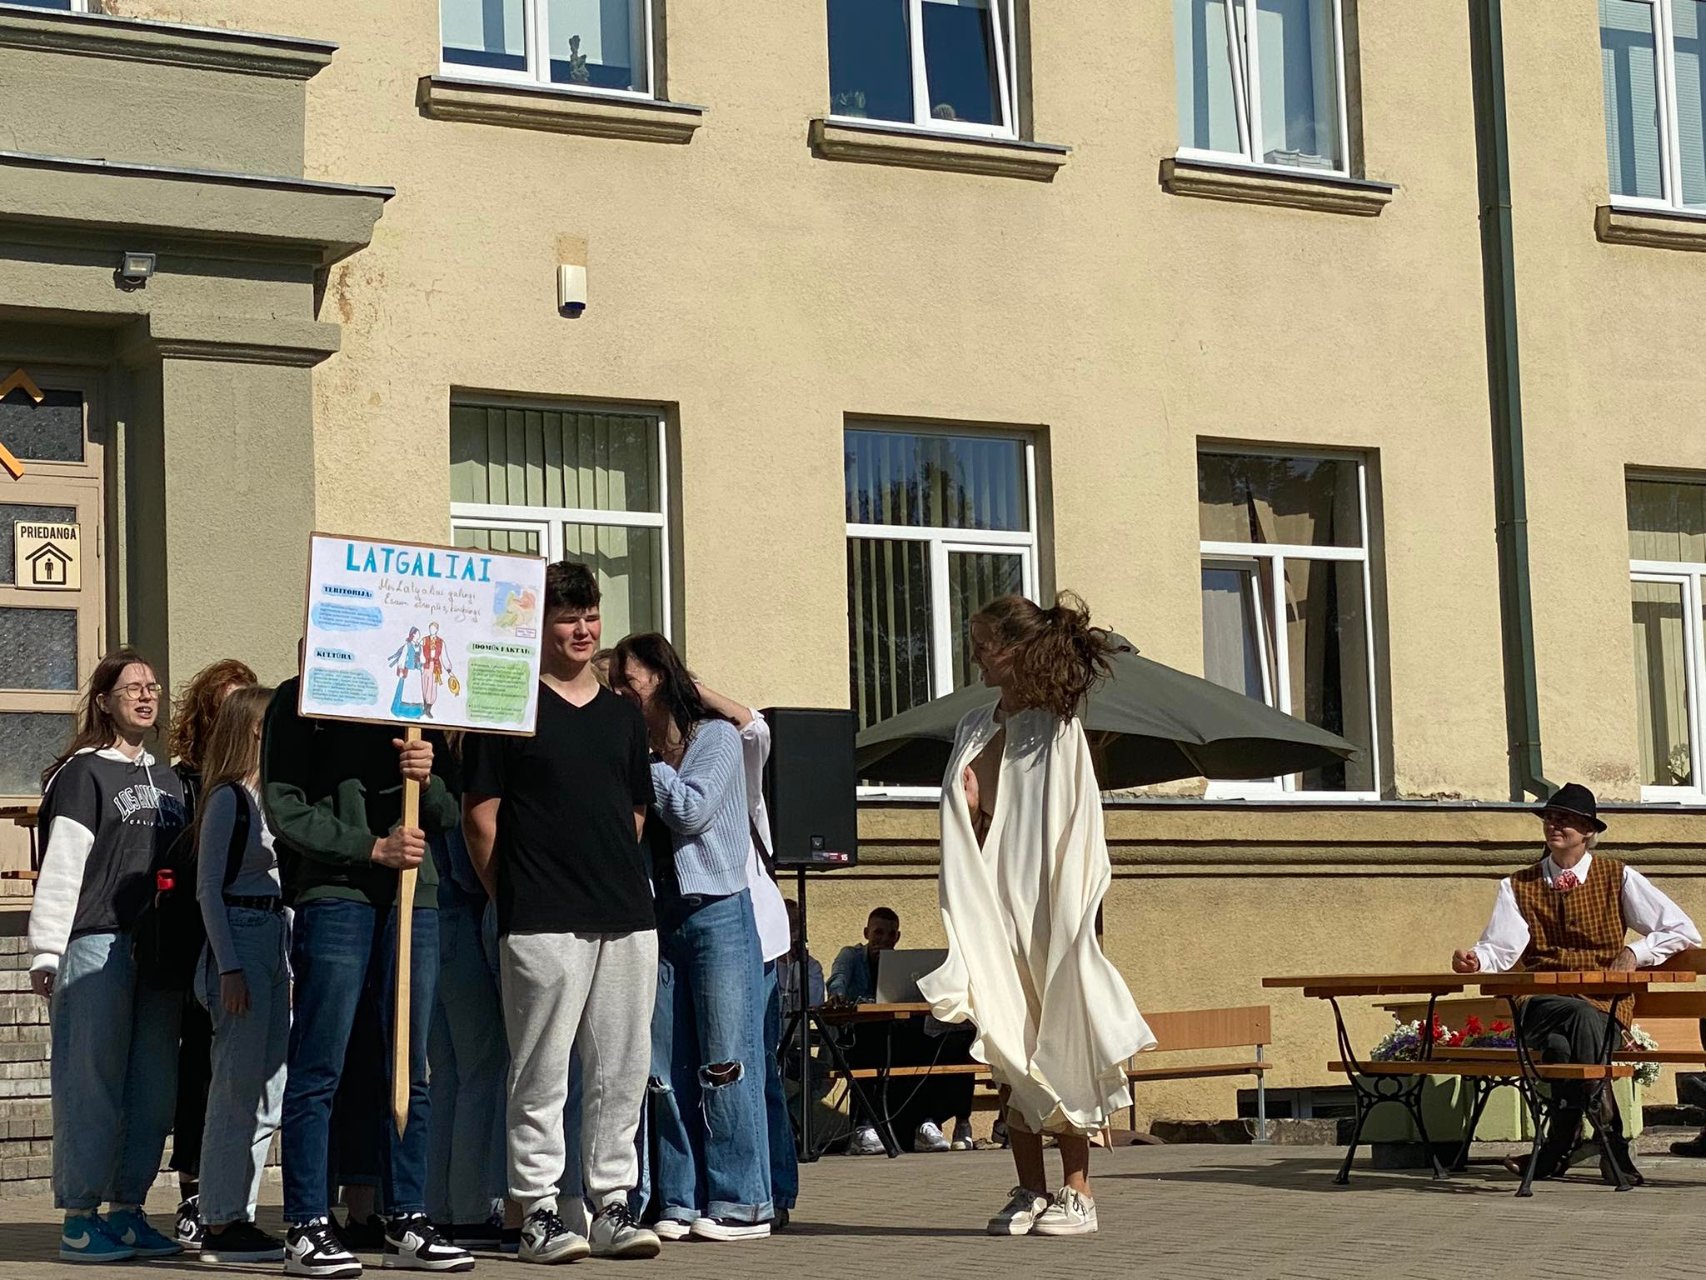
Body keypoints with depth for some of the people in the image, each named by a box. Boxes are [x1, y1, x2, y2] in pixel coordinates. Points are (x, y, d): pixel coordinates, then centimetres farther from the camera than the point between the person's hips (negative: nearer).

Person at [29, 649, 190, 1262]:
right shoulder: (84, 773, 0)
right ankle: (79, 1218, -1)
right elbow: (61, 865, -6)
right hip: (95, 945, -6)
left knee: (154, 1090, 3)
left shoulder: (168, 780, 20)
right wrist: (46, 952, -13)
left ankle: (127, 1211, 10)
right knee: (92, 1084, -6)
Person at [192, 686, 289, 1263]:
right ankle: (219, 1223, -4)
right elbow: (209, 887, -10)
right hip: (241, 938, -9)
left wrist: (291, 962, 15)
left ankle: (238, 1216, 12)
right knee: (238, 1087, -8)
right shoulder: (228, 798, -7)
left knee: (269, 1092, 8)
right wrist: (229, 968, -16)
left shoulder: (270, 797, 16)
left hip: (275, 939, 9)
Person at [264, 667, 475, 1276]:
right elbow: (285, 810, -5)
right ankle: (306, 1228, 1)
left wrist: (428, 777, -7)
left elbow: (448, 816, 15)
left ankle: (407, 1222, 12)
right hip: (334, 894, -5)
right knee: (319, 1070, -3)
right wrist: (372, 847, -12)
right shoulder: (299, 700, 3)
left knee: (411, 1070, 6)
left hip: (413, 892, 5)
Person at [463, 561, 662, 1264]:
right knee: (541, 1073, -3)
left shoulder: (622, 716, 17)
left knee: (621, 1070, 6)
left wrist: (618, 879, 12)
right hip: (543, 922, -5)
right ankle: (539, 1212, 2)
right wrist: (513, 896, -2)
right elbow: (480, 816, -1)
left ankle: (612, 1205, 13)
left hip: (626, 917, 5)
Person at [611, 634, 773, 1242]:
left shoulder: (716, 736, 0)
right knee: (667, 1074, 3)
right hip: (656, 917, 5)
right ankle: (681, 1204, 7)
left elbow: (691, 810, -13)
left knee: (724, 1065, -6)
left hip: (716, 913, -5)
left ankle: (739, 1203, -3)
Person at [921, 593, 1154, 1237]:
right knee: (1008, 1054, 5)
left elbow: (1075, 828, -6)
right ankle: (1030, 1190, 10)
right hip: (989, 906, 6)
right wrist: (966, 802, -3)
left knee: (1056, 1048, -3)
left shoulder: (1058, 731, -4)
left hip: (1042, 905, -6)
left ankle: (1077, 1192, 2)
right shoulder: (975, 728, 14)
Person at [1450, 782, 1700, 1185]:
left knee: (1563, 1044, -36)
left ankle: (1556, 1151, -29)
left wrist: (1636, 952, -7)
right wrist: (1476, 960, -23)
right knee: (1582, 1016, -35)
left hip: (1603, 1004, -1)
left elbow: (1684, 931, 7)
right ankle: (1610, 1145, -37)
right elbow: (1501, 950, -1)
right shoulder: (1518, 887, 14)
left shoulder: (1618, 878, 9)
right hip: (1539, 1005, 1)